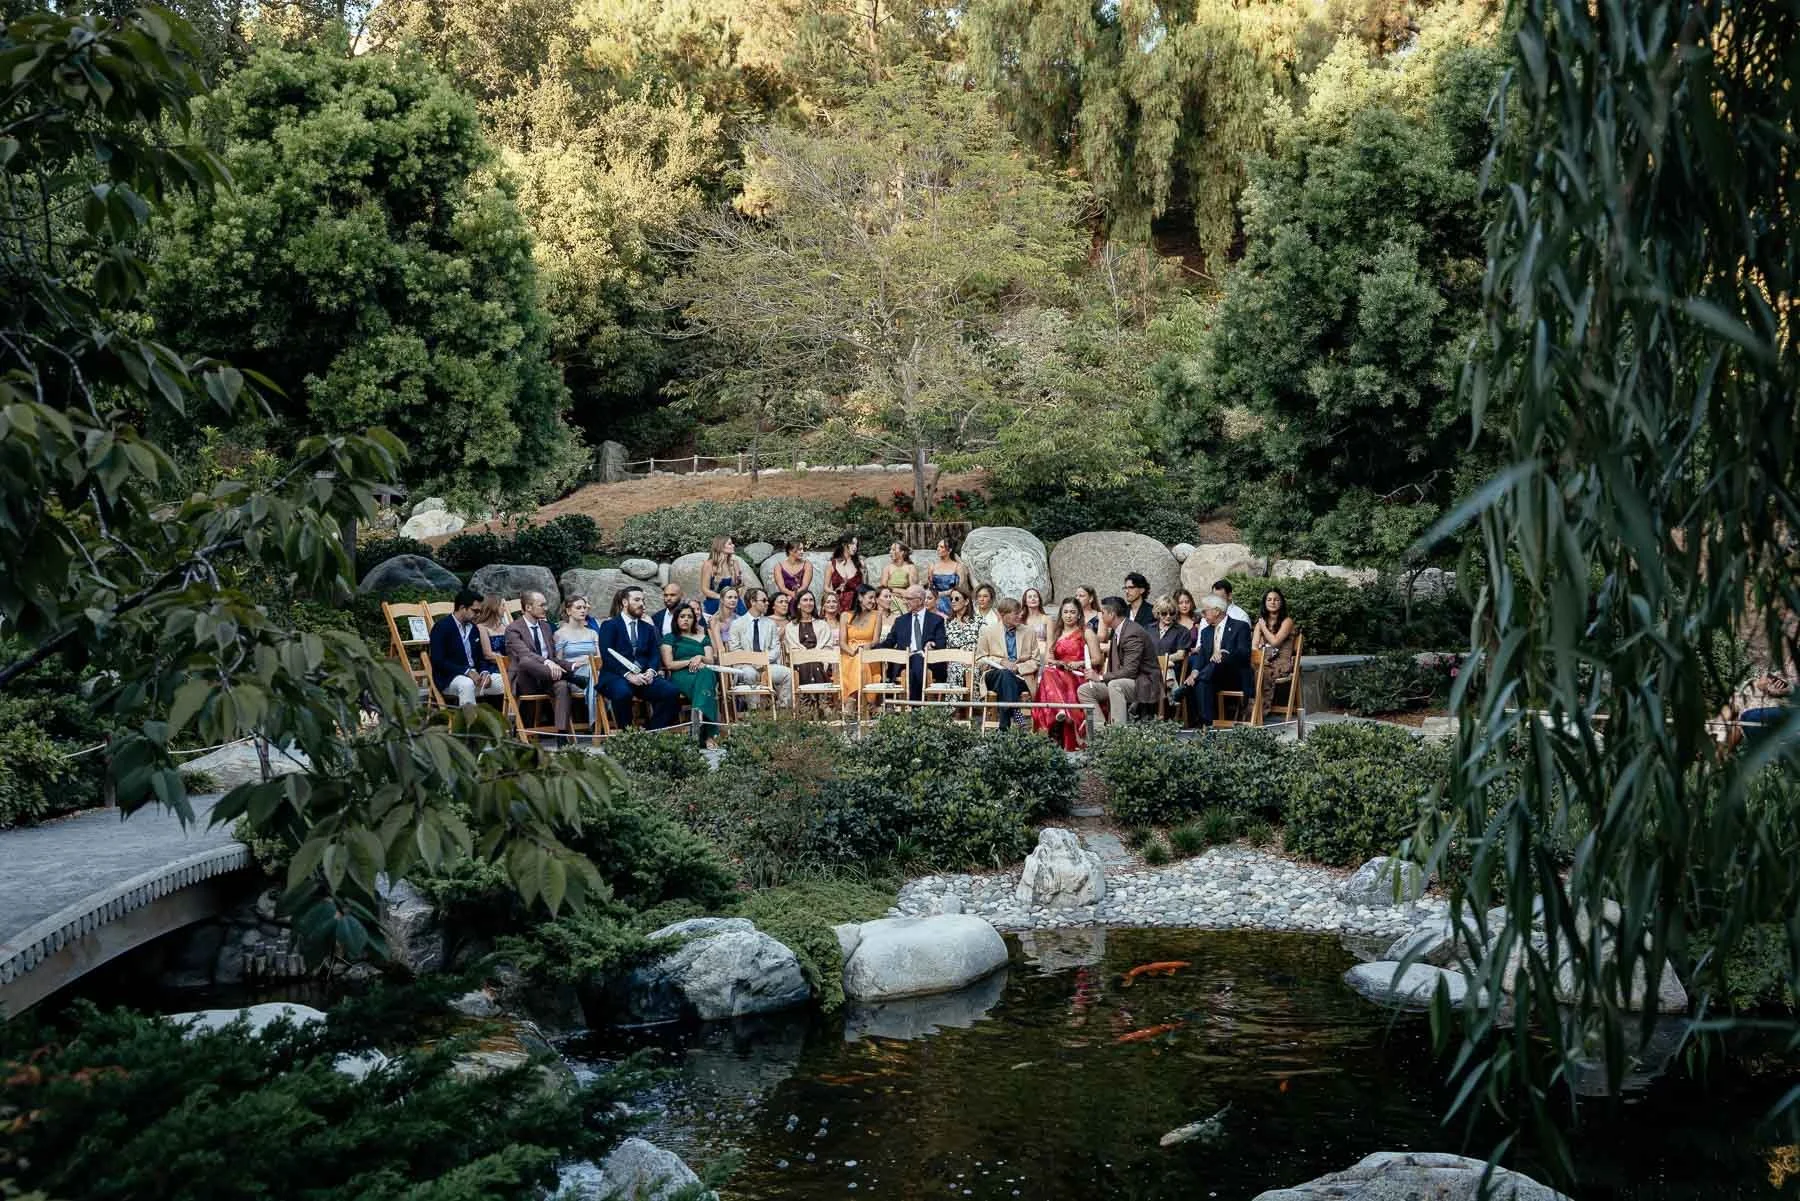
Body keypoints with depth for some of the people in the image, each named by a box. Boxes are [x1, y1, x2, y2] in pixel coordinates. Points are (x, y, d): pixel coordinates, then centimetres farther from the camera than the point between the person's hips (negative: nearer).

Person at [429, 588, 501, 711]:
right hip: (449, 678, -7)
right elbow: (438, 661, -17)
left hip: (474, 675, 7)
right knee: (467, 684, -39)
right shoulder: (442, 627, -8)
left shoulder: (473, 628, 15)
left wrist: (484, 672, -5)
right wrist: (467, 672, -23)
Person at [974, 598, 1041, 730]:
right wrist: (1001, 662, -8)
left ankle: (1006, 724, -46)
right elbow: (980, 661, 9)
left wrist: (1018, 667, -8)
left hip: (1021, 677, 1)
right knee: (1005, 673, -37)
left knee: (1007, 675, -36)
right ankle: (1015, 718, -51)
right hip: (994, 676, -1)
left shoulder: (1029, 632, 15)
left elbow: (1035, 661, 12)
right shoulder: (988, 631, 10)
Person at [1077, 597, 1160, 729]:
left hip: (1145, 685, -10)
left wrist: (1101, 677, -19)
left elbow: (1129, 671, -25)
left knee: (1115, 685, -38)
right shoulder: (1116, 632, 9)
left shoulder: (1133, 633, -21)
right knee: (1084, 690, 0)